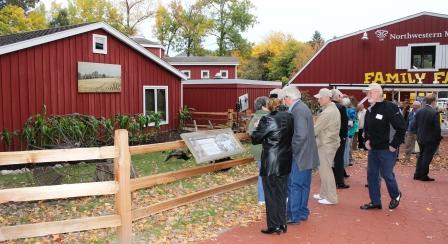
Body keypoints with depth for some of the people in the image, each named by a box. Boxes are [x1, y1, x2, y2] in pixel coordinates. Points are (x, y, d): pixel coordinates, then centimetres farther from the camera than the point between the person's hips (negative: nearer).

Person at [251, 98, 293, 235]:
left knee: (271, 194, 5)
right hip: (285, 162, 6)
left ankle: (274, 226, 12)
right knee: (281, 193, 15)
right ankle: (282, 224, 22)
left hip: (271, 163, -6)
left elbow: (255, 139, -9)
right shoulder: (289, 117, 1)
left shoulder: (267, 119, -16)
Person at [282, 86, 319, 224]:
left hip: (300, 156, -10)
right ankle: (302, 213, 26)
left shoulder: (297, 110, -19)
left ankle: (294, 216, 6)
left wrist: (291, 150, -16)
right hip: (306, 155, 10)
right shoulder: (302, 108, 12)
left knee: (294, 186, -2)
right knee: (303, 185, 16)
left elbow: (301, 135, -25)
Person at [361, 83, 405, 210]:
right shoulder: (369, 110, 8)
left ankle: (396, 196, 31)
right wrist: (367, 140, 7)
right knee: (372, 175, 8)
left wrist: (394, 145, -16)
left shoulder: (390, 108, -16)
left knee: (387, 175, 4)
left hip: (386, 150, -7)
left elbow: (401, 127, -17)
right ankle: (375, 202, 20)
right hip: (373, 149, 7)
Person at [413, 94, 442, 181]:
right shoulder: (435, 113, -19)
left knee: (421, 156, 18)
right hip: (431, 139, -6)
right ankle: (423, 176, 10)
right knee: (427, 158, 3)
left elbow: (415, 125, 6)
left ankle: (417, 174, 21)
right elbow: (437, 128, -17)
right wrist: (438, 139, -4)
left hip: (420, 138, 6)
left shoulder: (418, 112, 0)